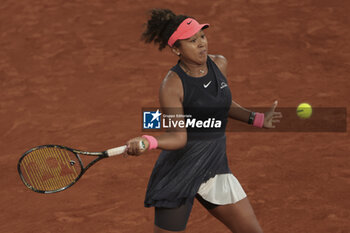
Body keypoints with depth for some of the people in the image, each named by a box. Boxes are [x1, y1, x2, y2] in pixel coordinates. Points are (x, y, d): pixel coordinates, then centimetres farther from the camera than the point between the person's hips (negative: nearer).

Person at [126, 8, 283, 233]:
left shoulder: (219, 64, 3)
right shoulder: (172, 85, -17)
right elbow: (178, 136, -19)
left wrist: (256, 119, 16)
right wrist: (148, 142, -36)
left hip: (216, 167, 6)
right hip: (179, 173, -6)